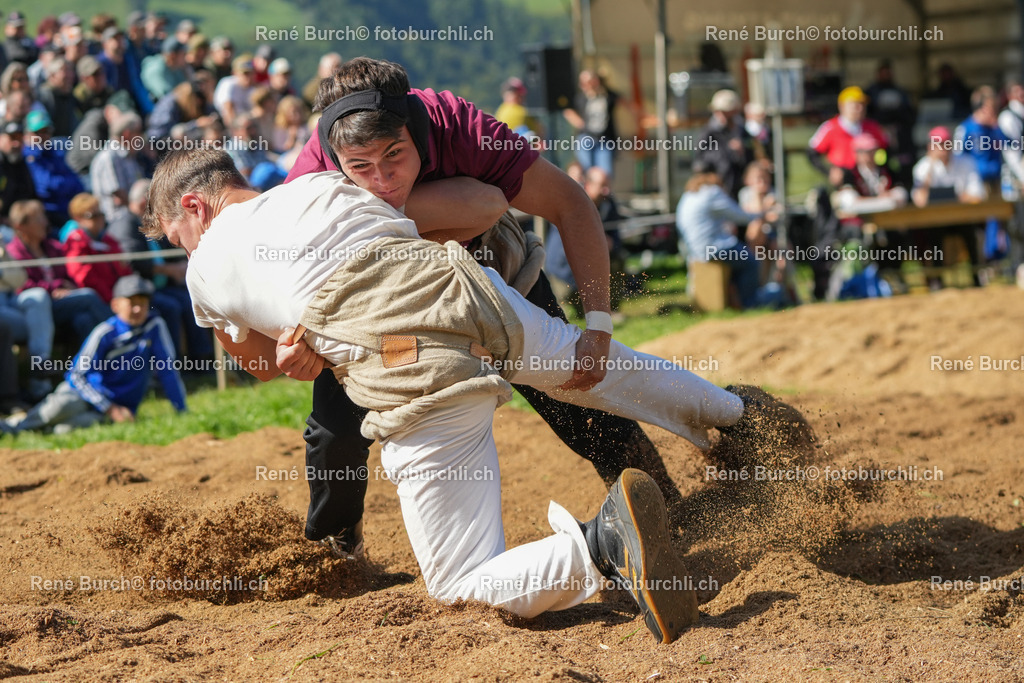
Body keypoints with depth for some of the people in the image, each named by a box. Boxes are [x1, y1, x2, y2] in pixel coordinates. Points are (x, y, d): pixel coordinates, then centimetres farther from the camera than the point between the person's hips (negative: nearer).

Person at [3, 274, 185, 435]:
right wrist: (111, 409, -21)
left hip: (118, 405, 1)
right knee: (61, 406, -37)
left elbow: (167, 369, 1)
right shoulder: (105, 333, -12)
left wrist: (182, 411, -3)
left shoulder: (155, 326, -4)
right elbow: (78, 376, -13)